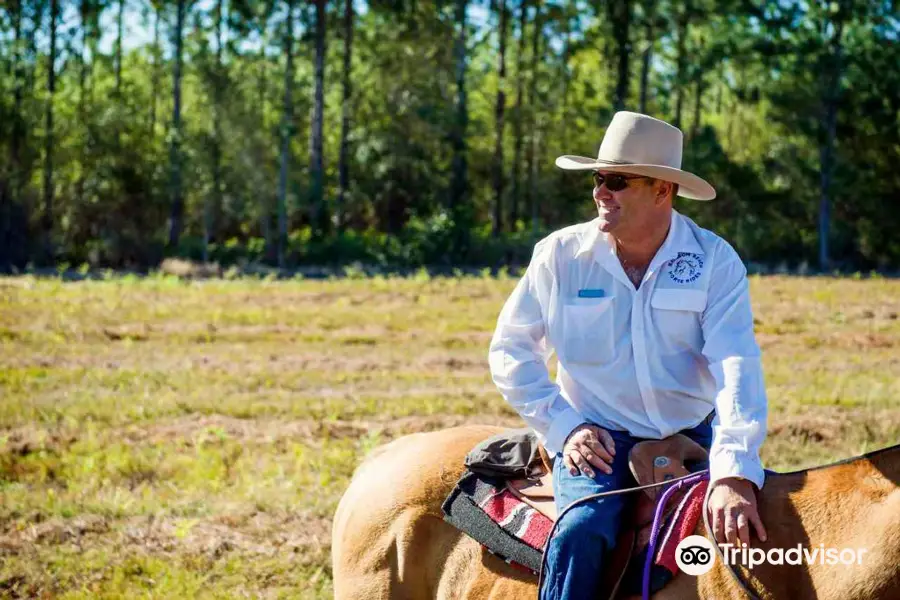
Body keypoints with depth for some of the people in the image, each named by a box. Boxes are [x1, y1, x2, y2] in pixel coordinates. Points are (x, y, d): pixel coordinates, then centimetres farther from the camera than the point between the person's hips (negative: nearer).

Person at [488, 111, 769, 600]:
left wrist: (734, 474, -32)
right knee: (580, 532, -29)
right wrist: (563, 426, -8)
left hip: (694, 434, 1)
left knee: (761, 528, -18)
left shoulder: (715, 261, -6)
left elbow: (737, 368, -17)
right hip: (597, 439, -1)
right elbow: (511, 349, 6)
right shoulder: (560, 255, -2)